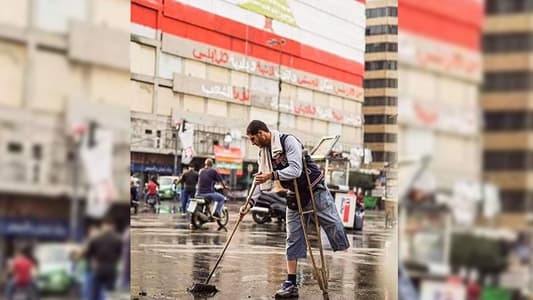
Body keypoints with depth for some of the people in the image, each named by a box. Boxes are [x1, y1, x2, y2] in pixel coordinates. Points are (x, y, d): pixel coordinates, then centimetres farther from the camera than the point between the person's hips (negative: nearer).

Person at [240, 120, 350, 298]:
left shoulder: (288, 141, -20)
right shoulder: (263, 153, 3)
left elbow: (295, 170, -30)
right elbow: (261, 181, 5)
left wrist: (272, 175, -39)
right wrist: (250, 202, -8)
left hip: (315, 191, -7)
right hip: (294, 196, 7)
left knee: (333, 225, -4)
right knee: (293, 239, 2)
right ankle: (291, 284, 2)